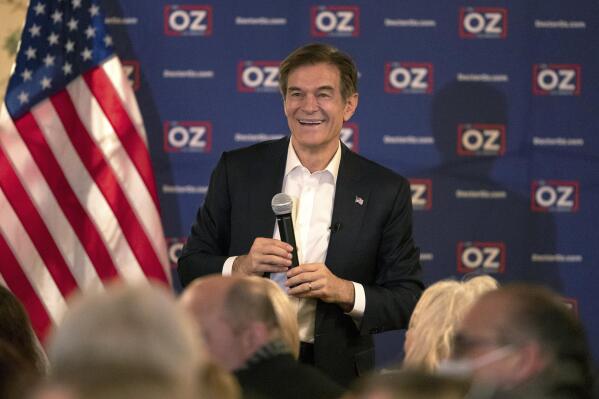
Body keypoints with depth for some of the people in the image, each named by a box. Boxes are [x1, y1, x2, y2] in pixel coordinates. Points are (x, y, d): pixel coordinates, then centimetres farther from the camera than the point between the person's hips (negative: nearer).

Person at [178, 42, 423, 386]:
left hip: (337, 375, 0)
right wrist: (238, 267, -16)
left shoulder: (386, 190, -2)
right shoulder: (238, 170, 1)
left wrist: (346, 293, -19)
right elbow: (191, 266, 3)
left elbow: (410, 300, -2)